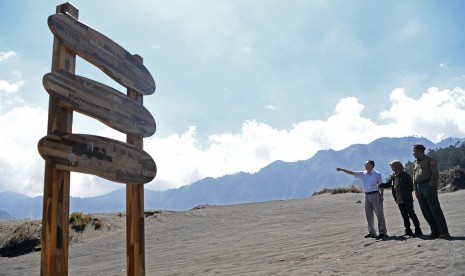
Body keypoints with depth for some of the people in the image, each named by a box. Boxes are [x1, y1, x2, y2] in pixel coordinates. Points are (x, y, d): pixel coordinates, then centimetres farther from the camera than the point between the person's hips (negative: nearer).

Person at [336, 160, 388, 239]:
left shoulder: (377, 174, -2)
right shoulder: (362, 174, 7)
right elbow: (351, 172, 4)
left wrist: (381, 196, -6)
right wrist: (341, 169, -4)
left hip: (375, 194, -5)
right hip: (367, 196, 5)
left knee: (379, 214, -4)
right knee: (369, 215, 8)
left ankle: (383, 232, -1)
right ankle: (372, 232, 17)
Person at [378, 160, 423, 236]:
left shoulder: (405, 175, -9)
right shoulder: (393, 177, 11)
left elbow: (410, 186, -12)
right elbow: (388, 184, 19)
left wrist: (407, 195, -20)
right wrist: (378, 185, 8)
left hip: (407, 199, -7)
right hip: (399, 200, 7)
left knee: (411, 214, -3)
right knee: (404, 215, 10)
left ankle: (418, 231, 2)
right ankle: (408, 231, 16)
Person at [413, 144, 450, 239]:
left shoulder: (430, 160, -2)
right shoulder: (415, 163, 17)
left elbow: (435, 174, -8)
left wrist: (431, 186, -16)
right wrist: (415, 189, 9)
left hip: (429, 187, -7)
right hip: (419, 188, 7)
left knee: (435, 209, -8)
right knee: (425, 211, 4)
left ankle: (444, 232, -5)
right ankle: (435, 231, 10)